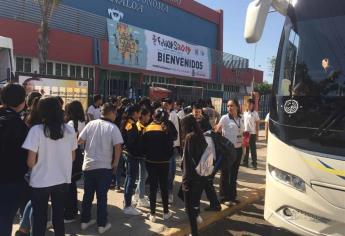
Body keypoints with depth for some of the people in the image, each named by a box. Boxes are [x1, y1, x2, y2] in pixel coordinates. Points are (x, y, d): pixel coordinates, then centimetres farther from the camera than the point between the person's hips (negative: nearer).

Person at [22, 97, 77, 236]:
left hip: (41, 182, -3)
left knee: (39, 218, 14)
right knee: (59, 216, 19)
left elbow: (30, 162, -14)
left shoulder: (36, 130, -14)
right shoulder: (70, 130, -3)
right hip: (63, 180, 3)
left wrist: (41, 163, 6)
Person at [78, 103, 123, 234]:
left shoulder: (91, 124, 0)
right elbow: (118, 147, -16)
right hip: (104, 167, -4)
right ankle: (102, 225, 14)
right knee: (102, 196, 6)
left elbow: (79, 141, 1)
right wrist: (115, 164, -3)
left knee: (87, 195, 16)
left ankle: (85, 221, 27)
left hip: (88, 165, 4)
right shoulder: (113, 128, -10)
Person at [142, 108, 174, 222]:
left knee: (153, 187, 10)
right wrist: (167, 156, 7)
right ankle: (166, 212, 21)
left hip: (150, 162, 2)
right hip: (163, 162, -2)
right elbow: (170, 148, -10)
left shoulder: (146, 129, -4)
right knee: (164, 187, 11)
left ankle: (152, 214, 14)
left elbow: (143, 147, 0)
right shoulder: (165, 130, -12)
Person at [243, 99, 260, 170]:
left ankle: (254, 164, 6)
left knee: (253, 149, 0)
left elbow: (257, 124, -4)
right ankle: (245, 162, 19)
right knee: (245, 148, 10)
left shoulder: (255, 113, -5)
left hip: (252, 133, -5)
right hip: (245, 133, 5)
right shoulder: (245, 113, 9)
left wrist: (257, 134, -7)